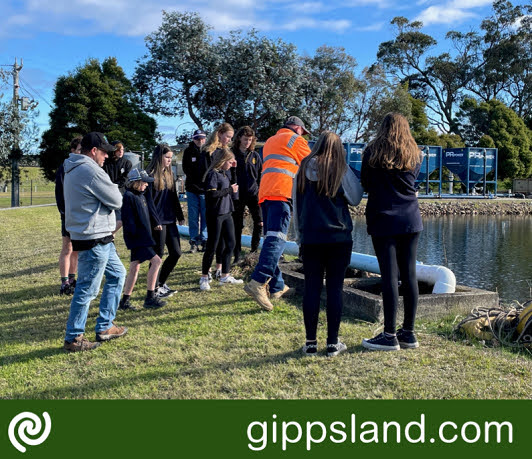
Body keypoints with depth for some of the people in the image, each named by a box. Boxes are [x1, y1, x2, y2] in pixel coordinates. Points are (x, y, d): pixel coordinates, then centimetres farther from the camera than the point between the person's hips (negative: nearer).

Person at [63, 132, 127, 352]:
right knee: (87, 289, -2)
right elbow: (116, 201, -14)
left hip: (99, 237, 11)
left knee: (117, 274, 20)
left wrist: (110, 189, -1)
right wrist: (113, 189, 6)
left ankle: (104, 327, 26)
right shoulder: (91, 170, -18)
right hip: (93, 238, -11)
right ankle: (73, 338, 10)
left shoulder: (73, 169, 15)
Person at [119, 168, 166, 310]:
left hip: (143, 237, 10)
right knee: (156, 261, -12)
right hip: (137, 238, -10)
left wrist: (156, 224, 10)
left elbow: (149, 211, 22)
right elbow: (128, 219, -18)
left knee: (134, 268, 12)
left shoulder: (141, 196, 15)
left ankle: (124, 301, 19)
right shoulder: (128, 196, -13)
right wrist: (135, 233, -21)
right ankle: (150, 297, -7)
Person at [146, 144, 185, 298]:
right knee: (158, 254, 1)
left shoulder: (170, 174, 12)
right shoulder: (151, 176, -11)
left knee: (176, 253, 9)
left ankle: (161, 283, 24)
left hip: (170, 220, 8)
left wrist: (180, 216, 16)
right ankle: (154, 288, 15)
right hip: (158, 222, -8)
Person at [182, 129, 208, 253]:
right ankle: (194, 241, 9)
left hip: (205, 188, -1)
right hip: (192, 189, 1)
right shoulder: (188, 151, 4)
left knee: (205, 217, 2)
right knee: (193, 217, 4)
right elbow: (186, 169, 0)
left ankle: (204, 241, 10)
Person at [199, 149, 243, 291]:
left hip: (227, 214, 9)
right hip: (215, 214, -9)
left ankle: (225, 276, 21)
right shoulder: (213, 173, -14)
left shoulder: (224, 173, 13)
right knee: (212, 246, -2)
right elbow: (212, 194, -24)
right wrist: (230, 190, -15)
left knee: (230, 244, 11)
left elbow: (232, 186, 27)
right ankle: (204, 278, 10)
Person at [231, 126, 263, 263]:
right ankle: (237, 255, 12)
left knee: (259, 222, -9)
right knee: (237, 226, 4)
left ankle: (254, 249, 8)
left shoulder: (255, 155, 10)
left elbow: (261, 174, 16)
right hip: (237, 195, -2)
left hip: (253, 194, 2)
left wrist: (259, 189, 7)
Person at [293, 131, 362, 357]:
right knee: (334, 288, 3)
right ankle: (333, 343, 6)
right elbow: (355, 198, 4)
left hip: (310, 237, 2)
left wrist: (299, 233, 16)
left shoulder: (304, 169, 6)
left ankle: (311, 342, 8)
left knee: (312, 288, 5)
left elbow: (296, 202, 10)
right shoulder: (341, 169, -4)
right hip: (339, 237, -2)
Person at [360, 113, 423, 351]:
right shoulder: (415, 155, 9)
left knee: (390, 276, -5)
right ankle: (409, 332, 14)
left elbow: (365, 184, 6)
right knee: (409, 275, 7)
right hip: (411, 220, 4)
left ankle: (390, 336, -2)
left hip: (383, 220, -4)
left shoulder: (372, 152, -1)